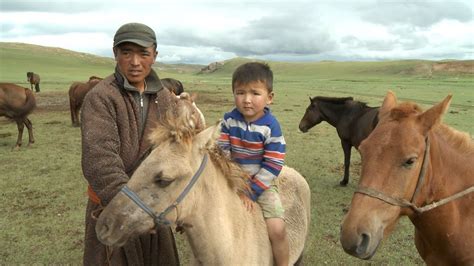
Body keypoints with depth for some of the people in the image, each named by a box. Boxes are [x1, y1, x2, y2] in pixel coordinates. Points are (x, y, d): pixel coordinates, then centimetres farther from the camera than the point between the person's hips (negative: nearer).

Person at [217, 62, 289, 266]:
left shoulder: (271, 126, -17)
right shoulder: (229, 120, -8)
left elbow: (273, 165, -17)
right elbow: (222, 152, -7)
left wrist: (251, 191, -19)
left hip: (261, 183, -3)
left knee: (276, 228, -17)